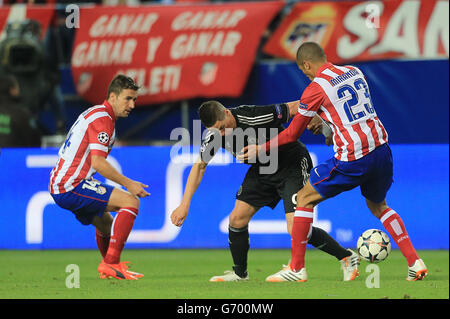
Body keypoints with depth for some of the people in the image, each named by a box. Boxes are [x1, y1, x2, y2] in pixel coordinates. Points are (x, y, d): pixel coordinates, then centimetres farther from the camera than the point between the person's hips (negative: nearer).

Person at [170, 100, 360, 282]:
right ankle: (239, 273, 19)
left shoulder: (255, 117, -31)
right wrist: (185, 203, -3)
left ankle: (347, 258, 0)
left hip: (293, 165, -6)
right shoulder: (214, 135, -12)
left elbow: (295, 107, -21)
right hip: (262, 169, 6)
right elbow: (199, 166, 1)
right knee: (237, 219, -4)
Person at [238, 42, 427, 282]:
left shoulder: (315, 89, -5)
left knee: (304, 199, 8)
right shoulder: (354, 72, 12)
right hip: (381, 149, 7)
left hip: (352, 159, -6)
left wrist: (260, 149, 17)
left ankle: (297, 268, 7)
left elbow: (292, 134, 3)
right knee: (378, 206, 27)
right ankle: (415, 263, 16)